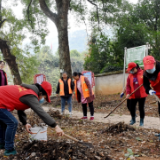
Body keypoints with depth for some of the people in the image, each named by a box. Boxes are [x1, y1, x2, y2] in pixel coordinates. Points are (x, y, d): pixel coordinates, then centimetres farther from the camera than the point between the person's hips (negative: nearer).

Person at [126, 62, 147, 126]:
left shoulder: (143, 73, -4)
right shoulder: (130, 76, 5)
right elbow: (128, 85, 2)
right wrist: (128, 93, -11)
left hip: (141, 95, -3)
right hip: (133, 96, 3)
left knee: (141, 108, 2)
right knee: (131, 108, 6)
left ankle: (142, 121, 20)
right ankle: (133, 119, 29)